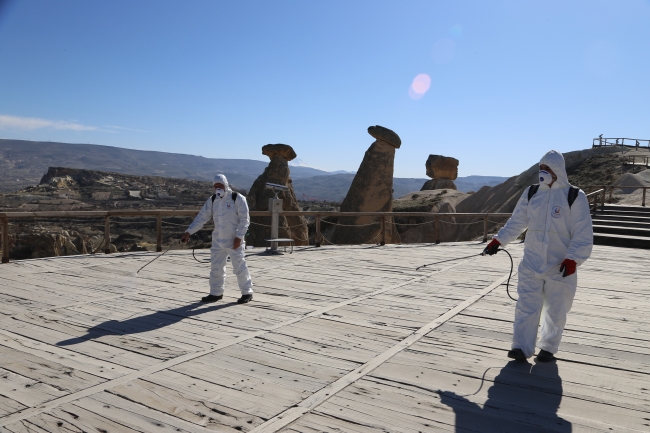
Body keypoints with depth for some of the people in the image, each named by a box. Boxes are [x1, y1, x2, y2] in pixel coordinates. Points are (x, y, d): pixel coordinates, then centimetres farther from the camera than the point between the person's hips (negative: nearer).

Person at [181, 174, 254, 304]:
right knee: (216, 268, 11)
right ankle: (216, 293, 25)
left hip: (234, 241, -6)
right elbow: (201, 218, 7)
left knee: (239, 266, -2)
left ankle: (247, 292, 11)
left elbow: (245, 220, -10)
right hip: (218, 241, 6)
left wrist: (239, 237, -16)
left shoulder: (237, 198, -8)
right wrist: (189, 232, -2)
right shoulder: (212, 200, 8)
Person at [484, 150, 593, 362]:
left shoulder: (574, 196, -6)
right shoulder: (531, 193, 5)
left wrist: (572, 259, -16)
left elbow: (583, 234, -7)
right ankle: (521, 347, 5)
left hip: (560, 267, -2)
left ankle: (548, 348, 26)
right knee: (526, 306, -1)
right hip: (531, 264, 2)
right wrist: (498, 241, 7)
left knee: (555, 311, 10)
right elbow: (516, 222, 13)